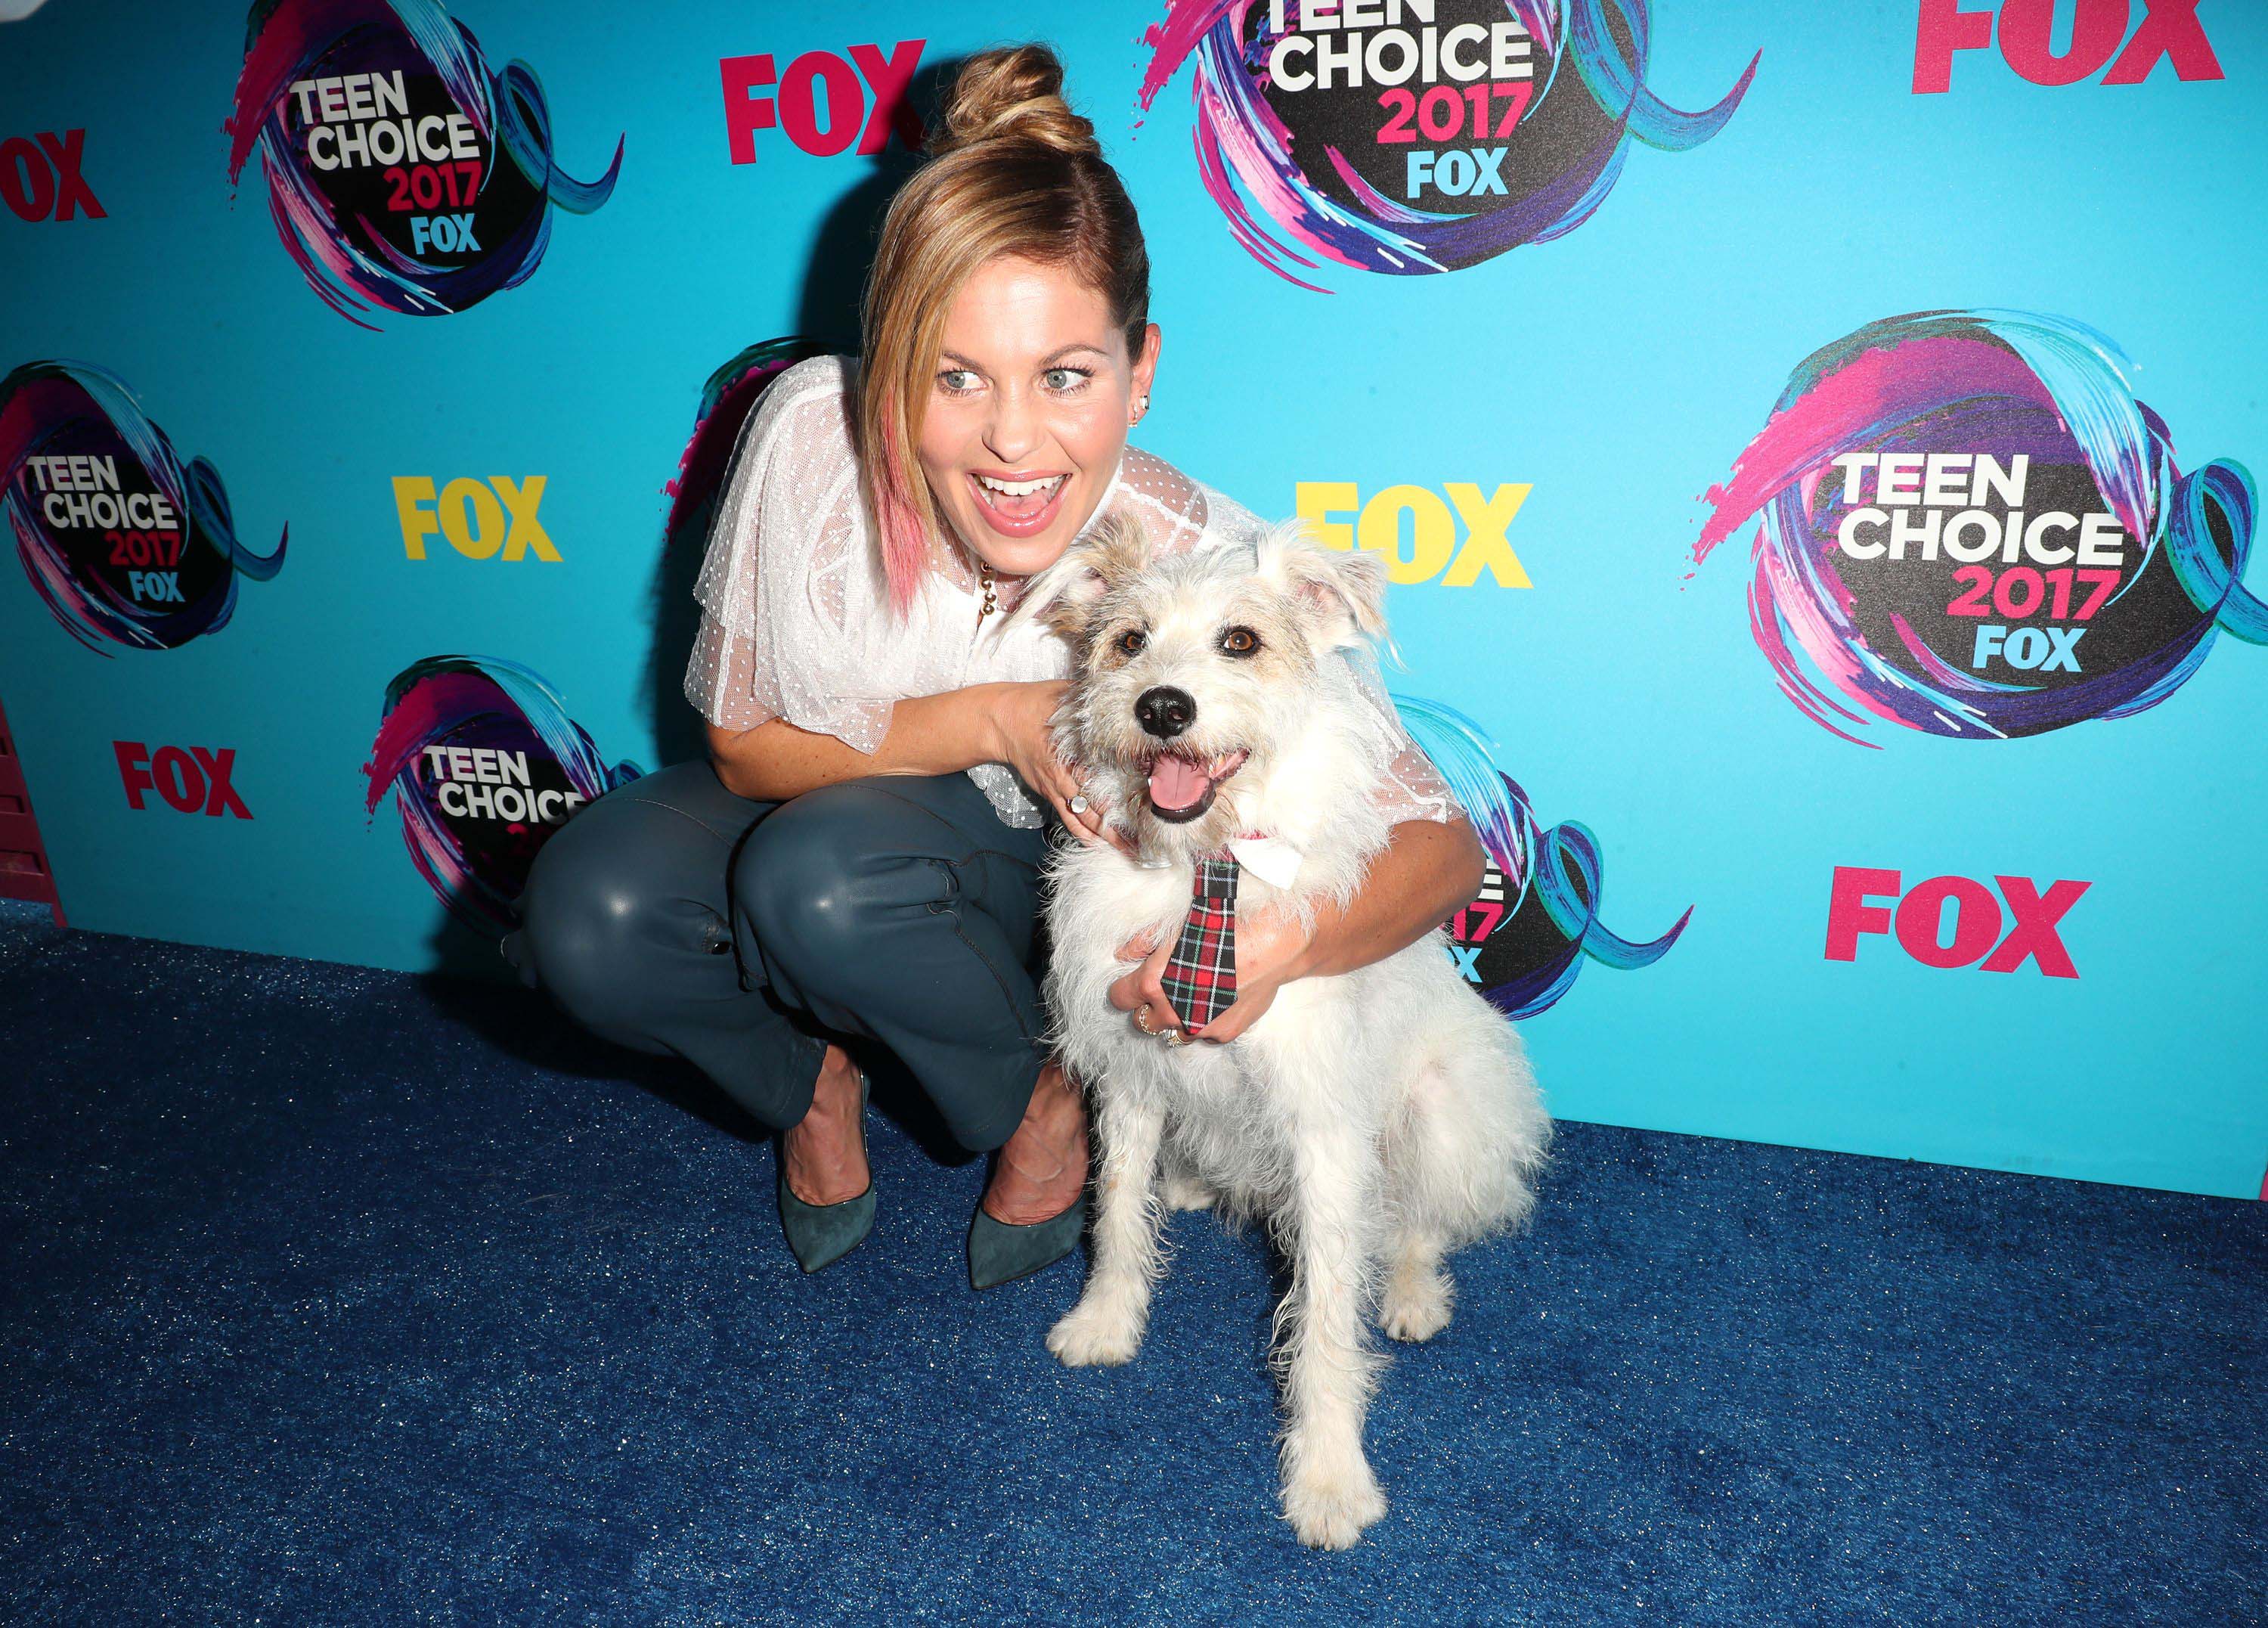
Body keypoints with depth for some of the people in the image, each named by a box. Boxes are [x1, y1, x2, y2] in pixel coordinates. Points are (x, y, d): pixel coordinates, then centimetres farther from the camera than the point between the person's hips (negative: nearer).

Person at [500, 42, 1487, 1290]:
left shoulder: (1209, 571, -30)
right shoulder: (812, 429, -26)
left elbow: (1442, 846, -23)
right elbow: (745, 746, -14)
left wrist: (1291, 940, -46)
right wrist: (989, 720, -31)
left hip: (1064, 880, -2)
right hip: (818, 811, 2)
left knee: (824, 873, -33)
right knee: (587, 914, -25)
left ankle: (1049, 1103, -2)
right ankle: (815, 1077, 8)